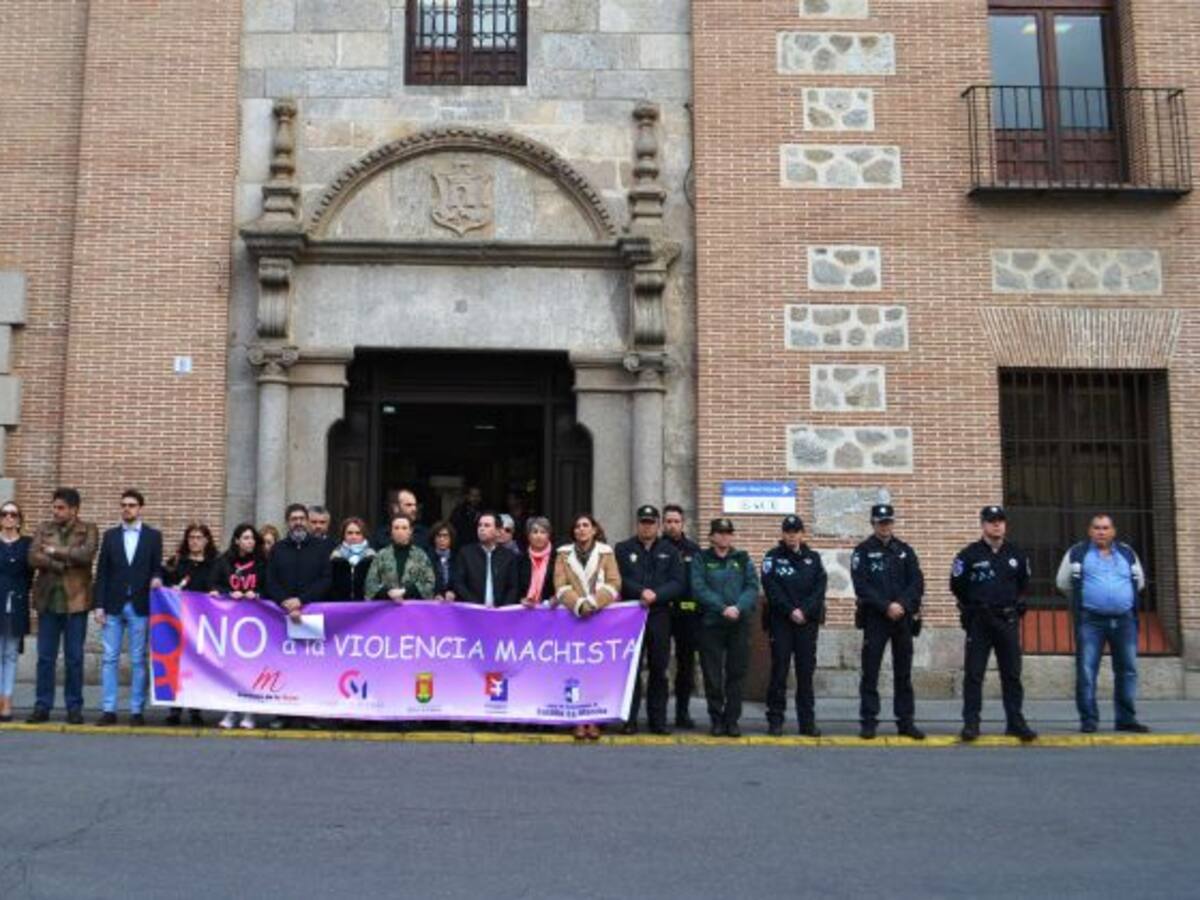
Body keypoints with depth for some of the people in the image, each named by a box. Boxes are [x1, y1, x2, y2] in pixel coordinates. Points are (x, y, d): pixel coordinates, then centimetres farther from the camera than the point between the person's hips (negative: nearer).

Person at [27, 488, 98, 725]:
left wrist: (55, 551, -9)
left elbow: (86, 554, -17)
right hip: (48, 600, 3)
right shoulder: (43, 529, 9)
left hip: (75, 600, -2)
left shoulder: (88, 530, 1)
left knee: (74, 658, 4)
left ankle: (74, 707, 12)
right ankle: (42, 706, 15)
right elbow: (33, 557, -5)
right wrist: (65, 563, -13)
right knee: (45, 657, 7)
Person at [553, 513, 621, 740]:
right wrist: (579, 605, -13)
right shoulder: (563, 554, 13)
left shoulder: (605, 553, 12)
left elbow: (613, 584, 3)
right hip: (573, 617, 0)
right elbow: (560, 585, 3)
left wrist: (593, 602, -12)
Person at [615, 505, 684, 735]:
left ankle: (658, 720, 11)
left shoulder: (670, 551, 11)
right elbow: (619, 580, -2)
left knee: (659, 670, 5)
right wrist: (641, 592, -16)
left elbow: (678, 584, 1)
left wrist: (656, 595, -14)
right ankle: (629, 719, 4)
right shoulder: (623, 549, 9)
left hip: (660, 615, 1)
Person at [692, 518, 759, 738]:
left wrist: (738, 608, -16)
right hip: (710, 623, -1)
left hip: (739, 623, 2)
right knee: (712, 675, 1)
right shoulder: (701, 559, 6)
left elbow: (753, 587, 1)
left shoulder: (743, 559, 12)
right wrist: (723, 608, -18)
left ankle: (732, 720, 10)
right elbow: (699, 588, -7)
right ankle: (716, 720, 10)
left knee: (736, 673, 2)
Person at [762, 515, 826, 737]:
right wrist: (791, 611, -14)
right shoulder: (772, 557, 3)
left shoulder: (813, 558, 10)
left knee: (806, 671, 4)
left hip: (808, 621, 2)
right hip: (780, 621, -2)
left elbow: (820, 588, 1)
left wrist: (805, 611, -12)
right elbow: (771, 589, -7)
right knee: (779, 671, -1)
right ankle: (775, 720, 4)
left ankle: (807, 721, 8)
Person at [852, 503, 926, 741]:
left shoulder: (905, 551, 10)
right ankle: (868, 722, 4)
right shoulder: (863, 551, 1)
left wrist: (902, 605, -14)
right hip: (874, 619, -3)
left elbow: (917, 583, 2)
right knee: (870, 672, -1)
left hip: (903, 618, 3)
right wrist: (886, 606, -17)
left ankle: (906, 721, 14)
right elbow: (862, 586, -9)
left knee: (903, 673, 8)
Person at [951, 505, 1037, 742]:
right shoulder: (969, 554, -4)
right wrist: (973, 605, 7)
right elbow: (957, 585, 3)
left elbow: (1023, 583, 22)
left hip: (1008, 621, 3)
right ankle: (971, 723, 3)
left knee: (1012, 674, 6)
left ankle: (1015, 722, 14)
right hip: (979, 622, -3)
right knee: (973, 674, -2)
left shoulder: (1016, 555, 8)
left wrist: (1014, 603, 15)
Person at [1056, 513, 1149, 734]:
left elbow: (1139, 582, 24)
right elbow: (1063, 583, 10)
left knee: (1127, 670, 6)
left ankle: (1126, 718, 15)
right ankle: (1088, 719, 1)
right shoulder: (1077, 553, 4)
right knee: (1086, 670, -5)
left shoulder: (1127, 553, 13)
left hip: (1124, 620, 3)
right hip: (1090, 621, -3)